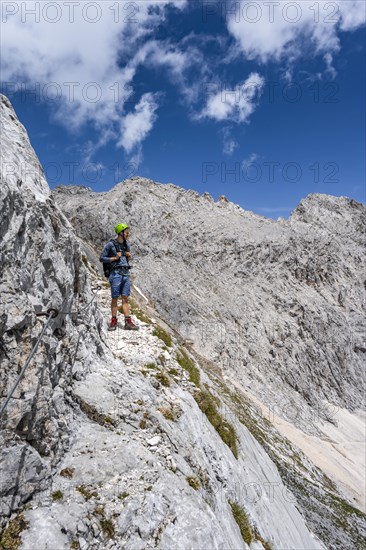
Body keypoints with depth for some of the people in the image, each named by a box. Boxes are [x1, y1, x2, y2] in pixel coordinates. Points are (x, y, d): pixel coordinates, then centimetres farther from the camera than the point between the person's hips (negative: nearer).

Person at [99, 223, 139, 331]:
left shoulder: (126, 244, 12)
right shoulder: (110, 244, -5)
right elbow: (102, 258, -4)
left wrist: (129, 256, 3)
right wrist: (115, 258, -13)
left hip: (126, 273, 5)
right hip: (116, 273, -5)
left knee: (125, 298, 4)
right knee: (115, 298, 1)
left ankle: (128, 322, 4)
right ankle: (113, 322, 13)